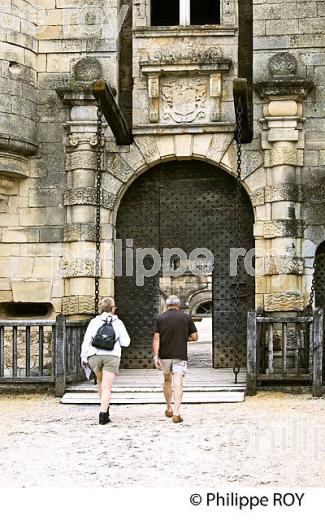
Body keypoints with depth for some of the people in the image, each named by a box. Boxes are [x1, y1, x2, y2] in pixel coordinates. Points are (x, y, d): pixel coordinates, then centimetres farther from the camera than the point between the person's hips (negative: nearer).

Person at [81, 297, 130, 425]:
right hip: (112, 356, -2)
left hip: (94, 356, 2)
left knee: (101, 382, 24)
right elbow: (125, 342, 8)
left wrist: (83, 357, 5)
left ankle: (105, 410, 30)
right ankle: (103, 414, -16)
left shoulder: (94, 322, 6)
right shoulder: (118, 323, 5)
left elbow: (86, 341, 1)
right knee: (107, 387, -4)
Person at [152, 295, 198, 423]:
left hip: (164, 355, 2)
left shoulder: (160, 318, 1)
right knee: (178, 384, -6)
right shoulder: (186, 317, 0)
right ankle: (176, 413, -16)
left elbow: (156, 338, -6)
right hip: (180, 356, -2)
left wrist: (155, 356, -8)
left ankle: (169, 409, 29)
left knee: (167, 381, 21)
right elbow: (194, 337, 2)